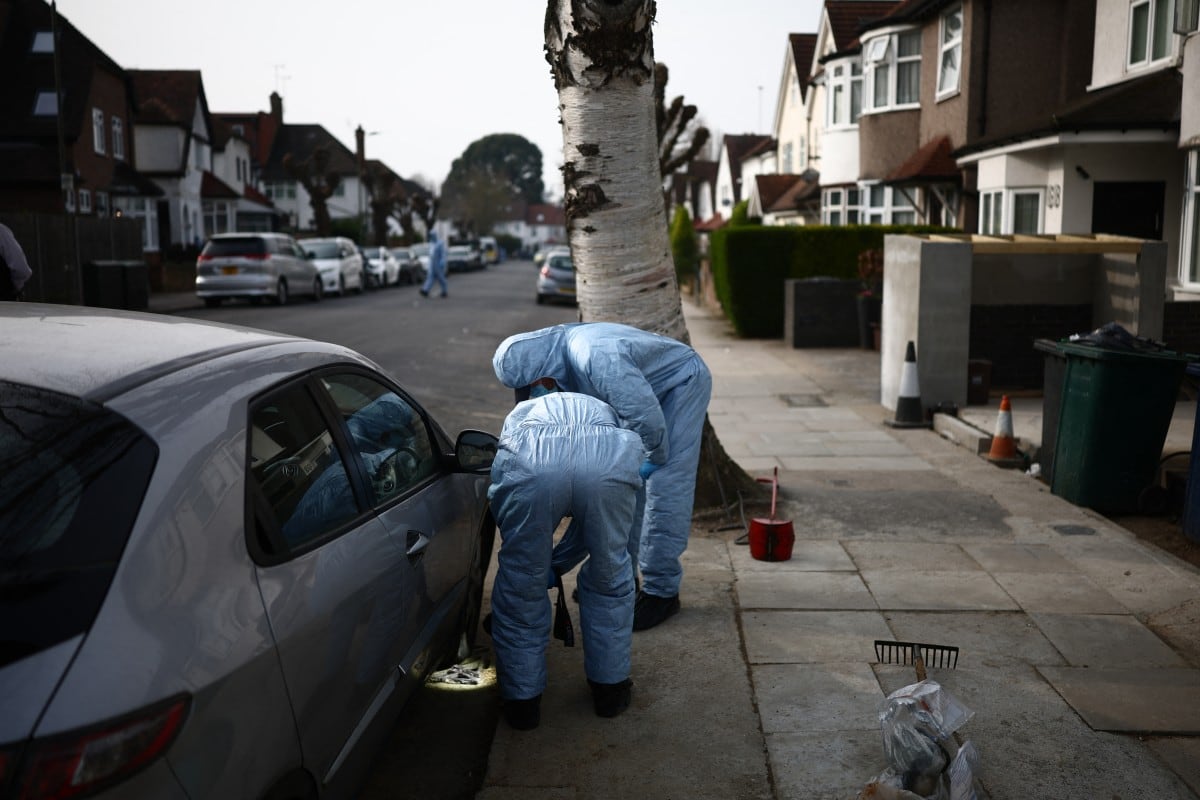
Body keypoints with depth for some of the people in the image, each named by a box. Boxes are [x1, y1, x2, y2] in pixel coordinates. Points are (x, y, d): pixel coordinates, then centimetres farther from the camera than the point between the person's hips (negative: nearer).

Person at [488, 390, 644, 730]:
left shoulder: (521, 412, 45)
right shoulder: (605, 412, 46)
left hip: (527, 462, -1)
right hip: (610, 460, 1)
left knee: (520, 584, 23)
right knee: (609, 576, 28)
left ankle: (522, 699, 35)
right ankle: (610, 686, 41)